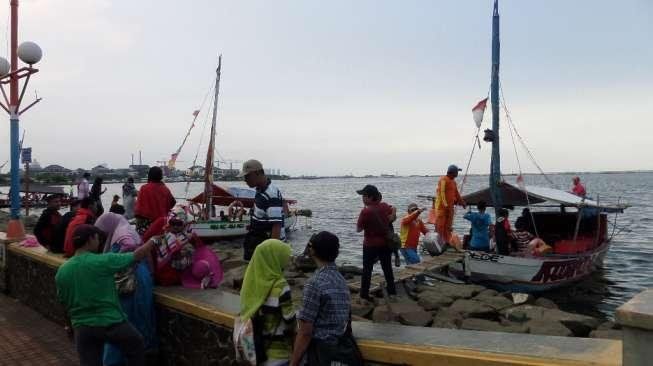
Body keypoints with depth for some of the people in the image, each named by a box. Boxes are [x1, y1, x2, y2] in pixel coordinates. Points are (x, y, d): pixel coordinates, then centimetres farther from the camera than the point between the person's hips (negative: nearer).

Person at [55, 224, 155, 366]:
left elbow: (63, 300, 10)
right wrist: (153, 240, 9)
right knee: (136, 347, 22)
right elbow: (138, 255, -8)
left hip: (82, 327, 4)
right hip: (111, 322, -4)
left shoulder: (61, 271, -2)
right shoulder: (103, 261, -17)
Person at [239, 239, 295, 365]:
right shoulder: (280, 287, -22)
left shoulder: (251, 281, -3)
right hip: (277, 350, -6)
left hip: (254, 345, 6)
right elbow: (290, 320, -15)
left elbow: (245, 313, 5)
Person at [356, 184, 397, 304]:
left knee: (367, 270, 6)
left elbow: (358, 229, -12)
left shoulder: (365, 211, -22)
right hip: (385, 243, 5)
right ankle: (392, 293, 26)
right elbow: (393, 218, 14)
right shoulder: (385, 206, -4)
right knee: (387, 268, 17)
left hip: (370, 245, -5)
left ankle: (364, 297, 9)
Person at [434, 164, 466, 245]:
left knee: (448, 226, 9)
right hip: (441, 206, -8)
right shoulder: (443, 180, -10)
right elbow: (441, 192, -17)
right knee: (440, 224, -6)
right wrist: (445, 204, -23)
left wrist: (461, 201, 29)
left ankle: (447, 241, 15)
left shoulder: (453, 181, 16)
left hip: (450, 206, 8)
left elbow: (456, 193, 27)